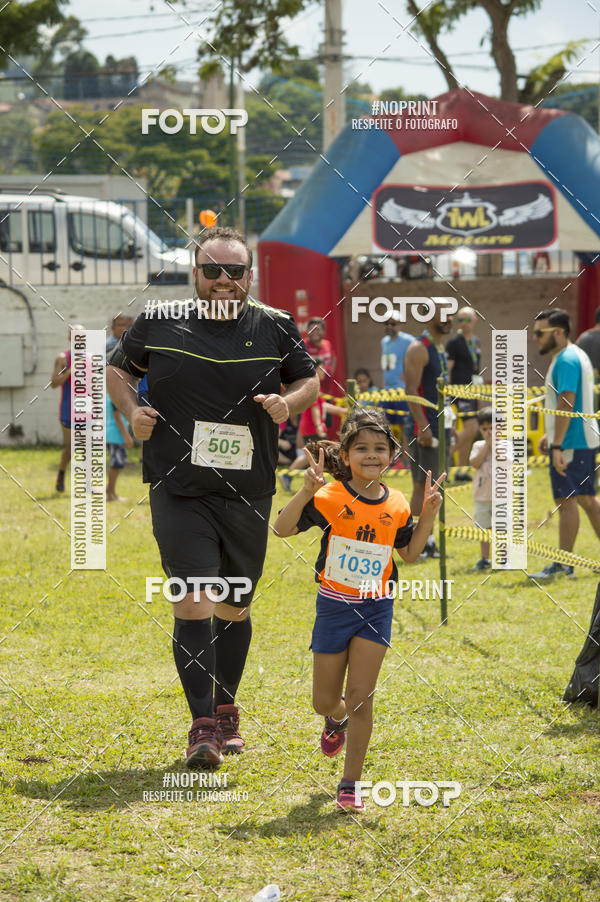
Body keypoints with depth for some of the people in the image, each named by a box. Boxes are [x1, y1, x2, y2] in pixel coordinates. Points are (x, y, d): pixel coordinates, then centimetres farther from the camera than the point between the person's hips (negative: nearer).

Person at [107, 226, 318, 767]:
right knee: (194, 603, -14)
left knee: (234, 609, 13)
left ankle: (226, 710, 34)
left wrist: (289, 403, -6)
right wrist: (132, 412, -3)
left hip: (248, 494, 2)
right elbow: (118, 370, 15)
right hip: (179, 491, -2)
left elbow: (308, 380, 16)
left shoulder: (276, 328, 2)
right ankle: (203, 727, -11)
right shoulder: (159, 324, -1)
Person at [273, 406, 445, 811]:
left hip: (376, 609, 1)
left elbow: (409, 553, 12)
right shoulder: (329, 498, -12)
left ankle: (351, 783, 1)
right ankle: (337, 718, 49)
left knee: (360, 697, -7)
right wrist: (306, 492, -31)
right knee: (325, 700, 10)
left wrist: (428, 515, -2)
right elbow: (282, 529, -18)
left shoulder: (396, 505, -1)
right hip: (334, 606, -1)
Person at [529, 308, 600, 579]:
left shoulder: (566, 360, -16)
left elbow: (566, 404, -23)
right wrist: (550, 435, 25)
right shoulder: (577, 356, 17)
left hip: (571, 443, -10)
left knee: (567, 500, -6)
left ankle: (563, 564, -3)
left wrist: (557, 446, -25)